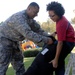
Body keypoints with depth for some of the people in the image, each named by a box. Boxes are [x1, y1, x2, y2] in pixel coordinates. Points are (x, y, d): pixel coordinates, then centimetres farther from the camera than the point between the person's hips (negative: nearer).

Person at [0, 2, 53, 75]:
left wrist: (49, 37, -11)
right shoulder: (19, 17, -30)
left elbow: (38, 29, 5)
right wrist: (46, 40, -36)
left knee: (18, 61, 14)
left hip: (13, 41, 10)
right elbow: (28, 34, -39)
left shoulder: (30, 18, 1)